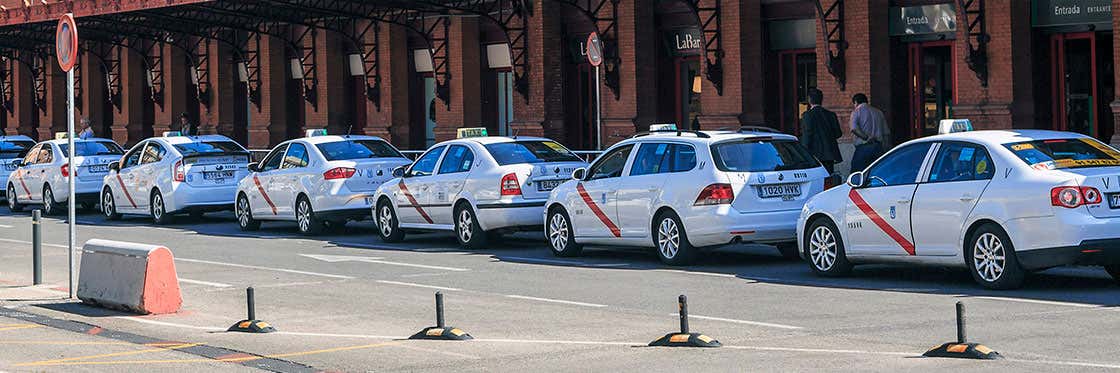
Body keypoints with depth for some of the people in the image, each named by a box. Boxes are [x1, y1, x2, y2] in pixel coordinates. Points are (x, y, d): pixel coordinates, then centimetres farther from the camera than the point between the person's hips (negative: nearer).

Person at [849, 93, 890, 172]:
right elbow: (886, 133, 17)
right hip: (878, 148, 5)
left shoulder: (856, 111, 2)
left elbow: (854, 129, -17)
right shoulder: (878, 112, 18)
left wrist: (866, 137, -18)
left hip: (863, 147, -5)